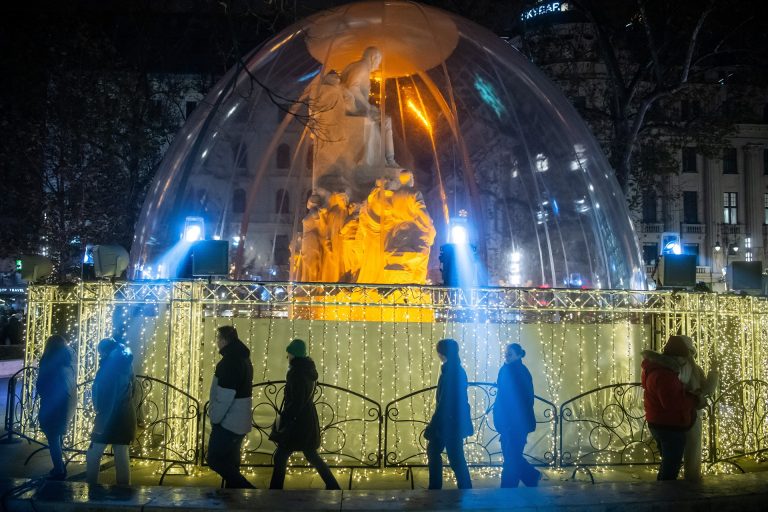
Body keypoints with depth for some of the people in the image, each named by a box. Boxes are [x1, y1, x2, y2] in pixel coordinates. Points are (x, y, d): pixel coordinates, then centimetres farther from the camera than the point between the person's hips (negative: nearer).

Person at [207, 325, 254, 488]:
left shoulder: (230, 361, -20)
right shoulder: (243, 358, 11)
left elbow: (225, 396, -23)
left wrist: (215, 418, -12)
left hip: (228, 422, -9)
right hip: (240, 421, 9)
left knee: (215, 459, -2)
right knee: (230, 460, 16)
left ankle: (246, 489, -5)